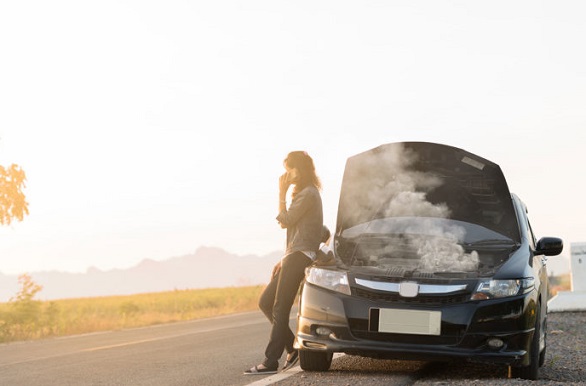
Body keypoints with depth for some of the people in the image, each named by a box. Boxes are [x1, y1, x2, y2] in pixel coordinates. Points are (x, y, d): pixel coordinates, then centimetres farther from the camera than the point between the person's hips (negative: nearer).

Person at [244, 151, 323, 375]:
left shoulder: (308, 194, -9)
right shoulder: (302, 194, 24)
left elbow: (285, 221, -10)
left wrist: (281, 194, -3)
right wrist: (284, 260, 19)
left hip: (300, 256, -11)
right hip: (293, 256, 11)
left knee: (280, 308, -12)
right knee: (265, 302, 9)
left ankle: (271, 362, -14)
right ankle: (293, 347, 10)